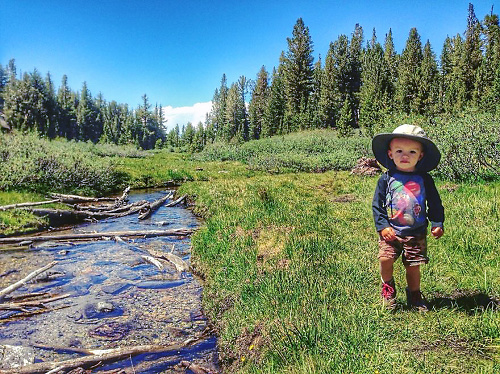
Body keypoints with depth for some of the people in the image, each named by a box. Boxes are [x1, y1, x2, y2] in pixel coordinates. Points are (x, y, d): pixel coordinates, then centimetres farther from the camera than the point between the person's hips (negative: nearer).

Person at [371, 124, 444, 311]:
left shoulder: (424, 180, 1)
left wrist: (437, 224, -3)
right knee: (385, 260, -13)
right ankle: (388, 288, 17)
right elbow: (377, 205, 0)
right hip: (390, 232, -1)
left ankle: (414, 296, 33)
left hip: (416, 234, 1)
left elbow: (435, 205, 9)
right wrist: (382, 226, -10)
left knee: (413, 266, 7)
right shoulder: (386, 179, -3)